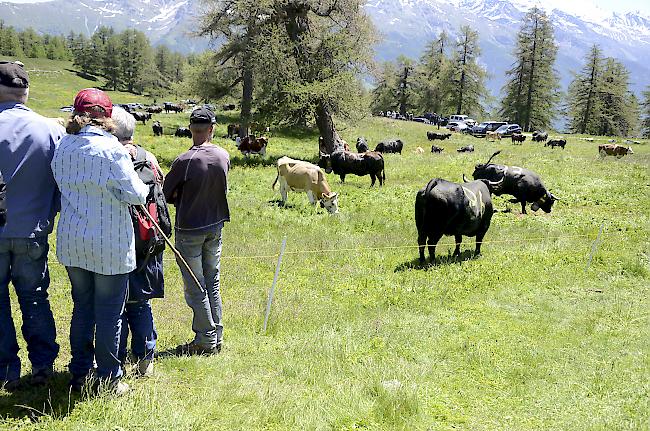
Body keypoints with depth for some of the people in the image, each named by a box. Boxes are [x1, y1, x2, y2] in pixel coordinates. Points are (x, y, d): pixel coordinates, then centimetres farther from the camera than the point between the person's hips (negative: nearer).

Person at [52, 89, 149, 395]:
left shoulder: (62, 148, 2)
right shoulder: (112, 149, -16)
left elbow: (62, 186, 10)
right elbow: (136, 195, -12)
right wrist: (143, 187, 8)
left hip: (71, 242, 6)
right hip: (110, 245, -6)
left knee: (82, 308, 18)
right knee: (109, 313, 6)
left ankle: (79, 374, 27)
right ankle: (109, 380, 16)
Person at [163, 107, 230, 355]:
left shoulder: (185, 161, -21)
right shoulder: (224, 157, -4)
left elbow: (166, 193, -10)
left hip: (189, 230, -6)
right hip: (216, 226, 6)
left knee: (195, 288, 5)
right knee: (213, 284, 16)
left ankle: (205, 341, 11)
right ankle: (217, 337, 23)